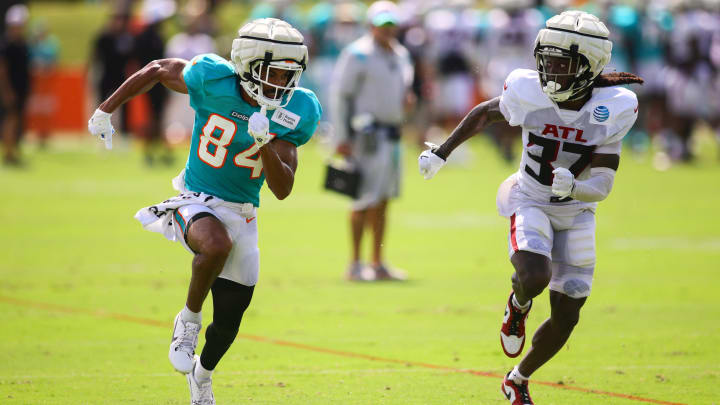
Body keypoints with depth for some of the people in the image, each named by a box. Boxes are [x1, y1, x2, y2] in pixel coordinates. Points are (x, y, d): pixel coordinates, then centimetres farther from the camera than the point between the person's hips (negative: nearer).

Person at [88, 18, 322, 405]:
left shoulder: (293, 112, -10)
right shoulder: (213, 79, -18)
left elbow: (282, 189, -12)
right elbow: (158, 69, 2)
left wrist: (265, 143, -29)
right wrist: (106, 110, 6)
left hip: (242, 214, 3)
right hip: (196, 203, -3)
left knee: (228, 323, 8)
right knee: (218, 243, -39)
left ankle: (202, 373, 43)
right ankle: (189, 320, -12)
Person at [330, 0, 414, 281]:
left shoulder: (401, 55, 15)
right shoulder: (358, 54, -9)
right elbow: (339, 94, -11)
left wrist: (405, 96, 4)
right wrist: (342, 138, -16)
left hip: (392, 135, 8)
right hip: (367, 135, -8)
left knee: (383, 200, 9)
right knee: (366, 198, -10)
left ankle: (378, 264, 14)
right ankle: (355, 265, -7)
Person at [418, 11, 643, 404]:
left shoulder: (610, 111, -19)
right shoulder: (528, 94, -19)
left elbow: (601, 186, -19)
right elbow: (484, 113, 4)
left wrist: (573, 188, -41)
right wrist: (441, 152, 7)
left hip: (575, 214, 2)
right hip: (530, 204, -2)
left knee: (565, 318, 4)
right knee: (535, 277, -31)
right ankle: (518, 305, 8)